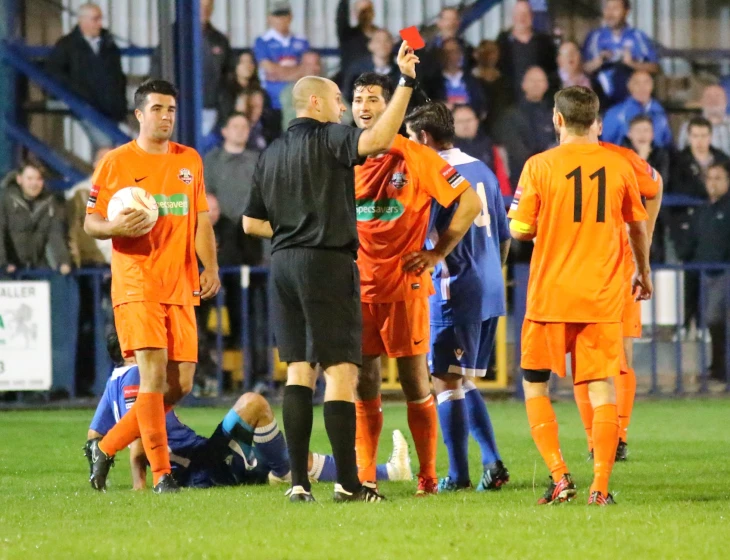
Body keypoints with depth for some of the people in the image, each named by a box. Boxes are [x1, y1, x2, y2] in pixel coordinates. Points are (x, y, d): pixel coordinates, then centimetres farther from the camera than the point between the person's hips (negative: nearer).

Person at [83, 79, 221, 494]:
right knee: (154, 371, -17)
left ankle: (107, 447, 18)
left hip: (181, 286, 5)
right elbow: (91, 222, 3)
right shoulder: (116, 163, 1)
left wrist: (210, 267, 5)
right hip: (136, 285, -5)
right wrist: (114, 227, -19)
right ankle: (161, 474, -13)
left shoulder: (190, 161, 15)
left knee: (181, 384, 2)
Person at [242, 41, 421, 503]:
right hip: (328, 262, -7)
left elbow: (252, 222, 17)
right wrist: (406, 82, -26)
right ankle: (348, 483, -8)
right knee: (341, 369, -5)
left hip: (283, 264, 7)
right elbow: (378, 139, -27)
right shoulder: (328, 138, -7)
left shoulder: (272, 153, 16)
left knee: (298, 370, 8)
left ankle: (299, 482, 3)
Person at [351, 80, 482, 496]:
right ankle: (365, 476, 8)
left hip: (405, 285, -4)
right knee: (364, 384, 4)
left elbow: (470, 203, -3)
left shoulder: (414, 157, -4)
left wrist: (437, 253, -5)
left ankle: (428, 476, 7)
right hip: (358, 286, 4)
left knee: (415, 382, -1)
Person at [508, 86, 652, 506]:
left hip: (550, 295, -2)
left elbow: (521, 230, -4)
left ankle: (559, 475, -2)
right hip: (603, 297, 2)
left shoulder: (540, 166, -6)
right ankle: (601, 486, -7)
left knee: (535, 384, 12)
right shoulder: (619, 165, 3)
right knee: (602, 387, 3)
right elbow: (638, 227, 14)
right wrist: (644, 273, 31)